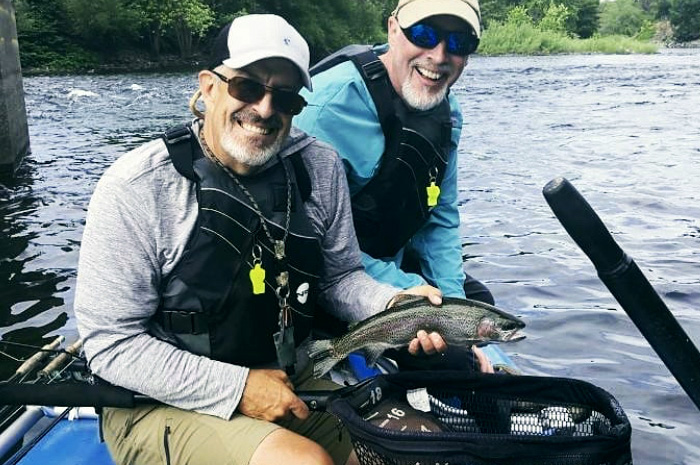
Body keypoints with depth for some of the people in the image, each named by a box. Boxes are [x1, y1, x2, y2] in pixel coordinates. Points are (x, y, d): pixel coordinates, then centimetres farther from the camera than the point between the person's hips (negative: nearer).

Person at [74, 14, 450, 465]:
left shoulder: (320, 167, -4)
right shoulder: (136, 188, -16)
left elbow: (340, 276, 7)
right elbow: (112, 344, -14)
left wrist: (395, 305, -14)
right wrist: (237, 389, -20)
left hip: (292, 384, 5)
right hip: (164, 405, -4)